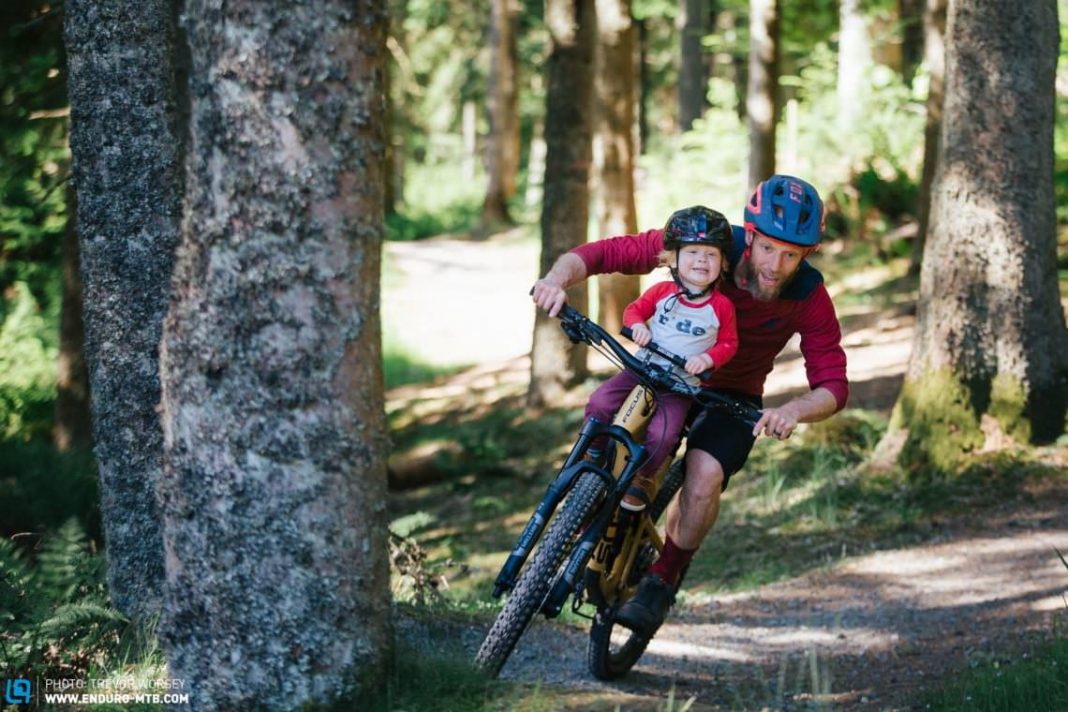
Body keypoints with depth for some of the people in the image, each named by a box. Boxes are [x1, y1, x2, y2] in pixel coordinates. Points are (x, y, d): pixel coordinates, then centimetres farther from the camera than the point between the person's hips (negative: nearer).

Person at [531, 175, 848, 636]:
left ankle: (663, 580, -5)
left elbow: (833, 385, -23)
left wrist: (793, 411, -45)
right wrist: (559, 279, -45)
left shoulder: (809, 297, -23)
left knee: (705, 477, -29)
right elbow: (603, 253, -25)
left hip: (731, 397, -1)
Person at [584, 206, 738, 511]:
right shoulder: (662, 292, -2)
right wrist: (637, 325, -12)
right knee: (599, 403, -19)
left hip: (681, 384, -2)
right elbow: (634, 309, 11)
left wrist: (708, 358, -17)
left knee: (662, 434, -25)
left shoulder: (721, 306, -7)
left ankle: (644, 477, 3)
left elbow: (729, 343, 2)